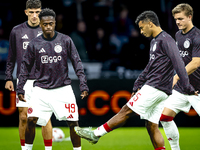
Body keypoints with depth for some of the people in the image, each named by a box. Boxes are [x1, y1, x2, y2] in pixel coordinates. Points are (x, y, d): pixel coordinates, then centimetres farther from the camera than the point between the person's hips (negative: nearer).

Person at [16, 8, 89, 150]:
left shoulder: (66, 41, -1)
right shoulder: (34, 44, 1)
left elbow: (77, 63, 1)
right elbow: (25, 67, 9)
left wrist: (83, 85, -6)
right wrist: (20, 88, 4)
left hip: (63, 89, 0)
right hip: (41, 90, 1)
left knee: (73, 122, -4)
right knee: (31, 120, -9)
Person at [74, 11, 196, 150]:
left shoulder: (165, 40, -11)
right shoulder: (154, 41, 20)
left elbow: (178, 63, -18)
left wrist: (187, 88, -23)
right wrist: (137, 85, 26)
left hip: (154, 89, -10)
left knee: (126, 111, -5)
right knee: (152, 126, 6)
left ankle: (95, 134, 0)